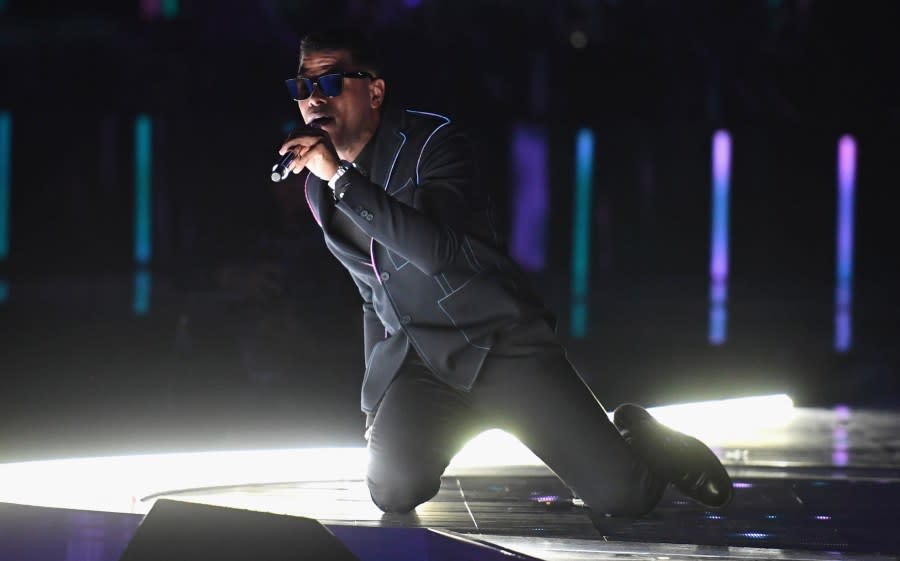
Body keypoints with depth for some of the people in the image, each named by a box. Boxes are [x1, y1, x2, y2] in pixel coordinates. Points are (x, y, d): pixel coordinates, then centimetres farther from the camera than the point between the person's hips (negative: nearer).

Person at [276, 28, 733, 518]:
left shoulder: (430, 141, -12)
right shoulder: (319, 189, 9)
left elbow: (438, 250, -31)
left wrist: (341, 178, -33)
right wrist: (378, 403, 22)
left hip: (500, 344, -5)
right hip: (419, 364, 5)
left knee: (620, 493, -18)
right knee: (392, 492, -25)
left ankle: (638, 436, 19)